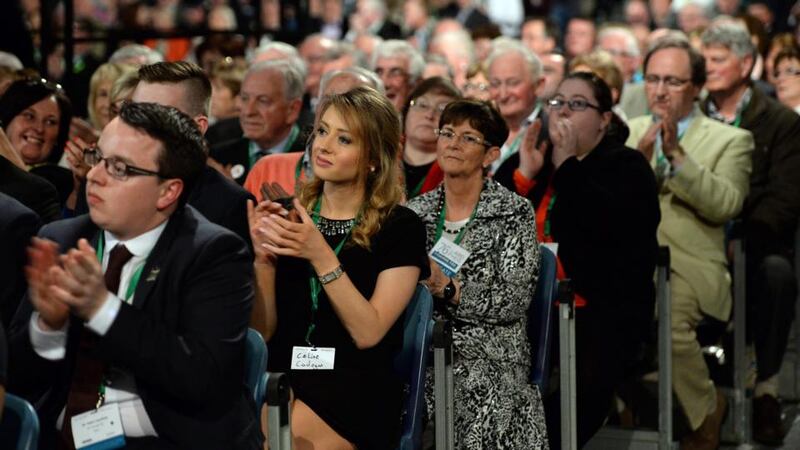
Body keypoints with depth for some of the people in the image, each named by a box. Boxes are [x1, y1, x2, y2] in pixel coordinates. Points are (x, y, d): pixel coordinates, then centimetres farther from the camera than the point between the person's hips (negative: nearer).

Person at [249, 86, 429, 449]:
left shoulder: (401, 228, 0)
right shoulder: (286, 215, 9)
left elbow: (368, 333, -11)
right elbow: (263, 331, 6)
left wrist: (321, 256, -19)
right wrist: (263, 258, -9)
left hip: (355, 391, -3)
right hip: (283, 378, 3)